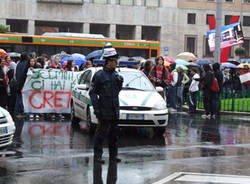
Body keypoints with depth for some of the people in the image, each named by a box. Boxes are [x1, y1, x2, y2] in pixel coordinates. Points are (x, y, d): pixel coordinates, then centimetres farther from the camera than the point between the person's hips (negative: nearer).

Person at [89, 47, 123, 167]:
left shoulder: (115, 75, 12)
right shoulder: (99, 75, -8)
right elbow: (92, 92, -10)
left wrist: (120, 82, 1)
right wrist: (96, 109, -15)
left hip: (114, 111, 7)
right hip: (104, 111, -7)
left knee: (114, 135, 12)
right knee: (101, 133, -4)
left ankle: (113, 155, 20)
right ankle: (97, 156, 2)